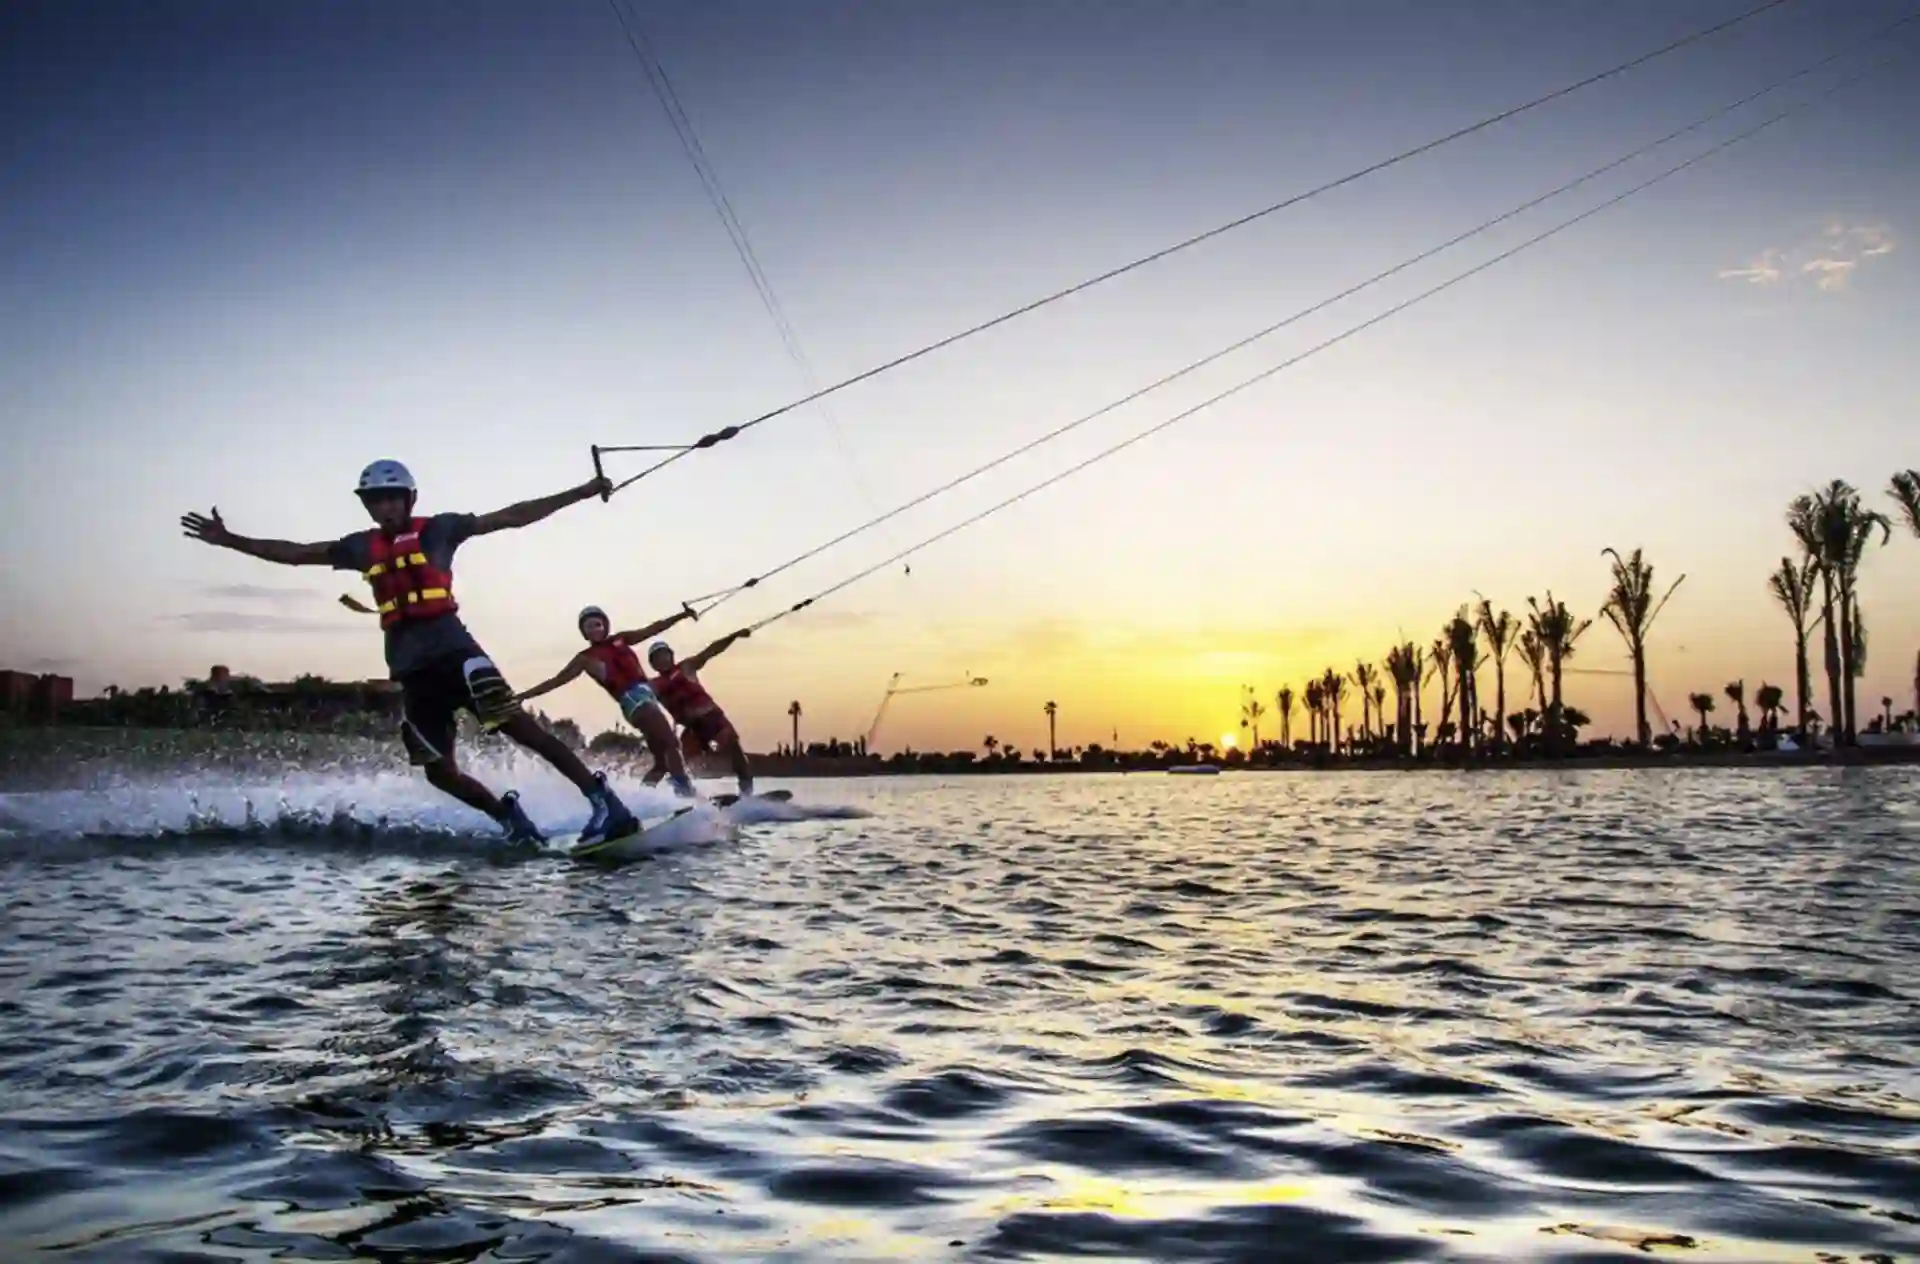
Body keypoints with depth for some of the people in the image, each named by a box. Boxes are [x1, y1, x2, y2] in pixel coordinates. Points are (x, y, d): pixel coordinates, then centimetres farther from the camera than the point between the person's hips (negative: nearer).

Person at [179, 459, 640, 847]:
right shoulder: (362, 547, 16)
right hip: (409, 668, 5)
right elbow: (294, 553, 21)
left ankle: (604, 802, -24)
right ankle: (510, 818, 21)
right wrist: (229, 540, 17)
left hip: (451, 647, -5)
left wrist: (582, 492, -1)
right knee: (439, 771, 2)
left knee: (517, 725, -20)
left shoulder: (438, 529, 5)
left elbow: (514, 516, 3)